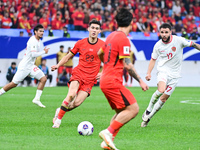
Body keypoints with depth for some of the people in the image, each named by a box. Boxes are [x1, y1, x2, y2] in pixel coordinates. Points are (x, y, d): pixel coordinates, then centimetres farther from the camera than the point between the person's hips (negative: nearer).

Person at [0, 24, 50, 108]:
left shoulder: (38, 41, 12)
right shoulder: (33, 40, -18)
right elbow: (33, 54, -26)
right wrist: (44, 52, -18)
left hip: (31, 66, 9)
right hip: (24, 66, -9)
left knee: (43, 79, -6)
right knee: (14, 84, -3)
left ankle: (37, 99, -5)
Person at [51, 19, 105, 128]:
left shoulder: (103, 45, 2)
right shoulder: (80, 43, 4)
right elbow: (68, 56, 15)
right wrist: (58, 65, 1)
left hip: (90, 78, 0)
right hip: (78, 73, 0)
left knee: (77, 103, -15)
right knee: (72, 94, -28)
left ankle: (60, 111, 15)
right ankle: (58, 118, -14)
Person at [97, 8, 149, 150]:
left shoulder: (111, 36, 13)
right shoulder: (123, 39, -14)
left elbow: (100, 53, 28)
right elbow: (127, 65, -16)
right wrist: (140, 81, -10)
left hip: (105, 80, 10)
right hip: (113, 82, -10)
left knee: (121, 112, 15)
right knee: (133, 108, -12)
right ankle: (109, 132, -17)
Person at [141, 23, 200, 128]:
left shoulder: (178, 40, -10)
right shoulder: (158, 45, -3)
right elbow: (153, 59, 8)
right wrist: (148, 73, -2)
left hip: (174, 74, 1)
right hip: (163, 70, -1)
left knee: (164, 98, -2)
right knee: (161, 90, -29)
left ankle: (148, 117, 11)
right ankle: (149, 109, -7)